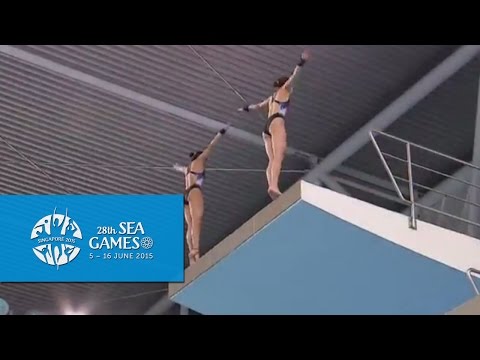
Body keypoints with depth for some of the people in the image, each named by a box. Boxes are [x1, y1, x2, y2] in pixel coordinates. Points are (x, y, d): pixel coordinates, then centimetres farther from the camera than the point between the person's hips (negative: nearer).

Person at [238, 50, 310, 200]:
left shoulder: (271, 98, 35)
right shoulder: (283, 90, 17)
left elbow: (258, 105, 50)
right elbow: (293, 76, 2)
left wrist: (246, 108, 67)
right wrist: (301, 62, -5)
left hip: (267, 127, 8)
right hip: (276, 122, -8)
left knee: (272, 160, -8)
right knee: (278, 156, -26)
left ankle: (271, 187, -29)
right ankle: (274, 186, -47)